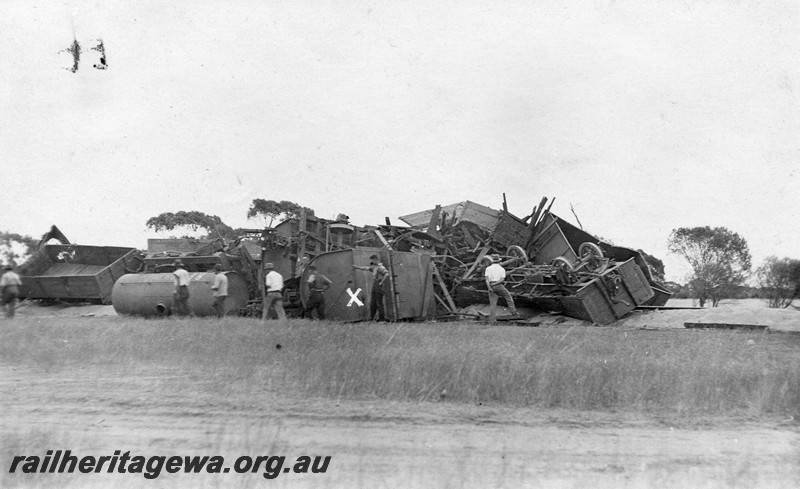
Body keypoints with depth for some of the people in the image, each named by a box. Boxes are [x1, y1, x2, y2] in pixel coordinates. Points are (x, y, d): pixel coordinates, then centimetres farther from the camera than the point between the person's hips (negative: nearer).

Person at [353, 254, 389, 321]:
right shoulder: (374, 267, 16)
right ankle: (371, 318, 10)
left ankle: (382, 318, -3)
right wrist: (358, 267, 35)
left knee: (379, 303, -7)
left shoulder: (380, 267, -12)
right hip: (374, 288, 9)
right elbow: (366, 268, 31)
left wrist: (381, 282, -20)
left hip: (379, 287, -9)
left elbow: (387, 274, -25)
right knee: (372, 303, 8)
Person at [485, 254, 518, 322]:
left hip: (491, 287, 2)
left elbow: (487, 279, -5)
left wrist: (489, 288, -13)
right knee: (508, 298, 18)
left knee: (493, 303, 3)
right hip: (499, 286, -2)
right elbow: (502, 279, -8)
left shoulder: (488, 268, 7)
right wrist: (495, 284, -12)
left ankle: (492, 319, -3)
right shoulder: (502, 269, 5)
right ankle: (514, 312, 18)